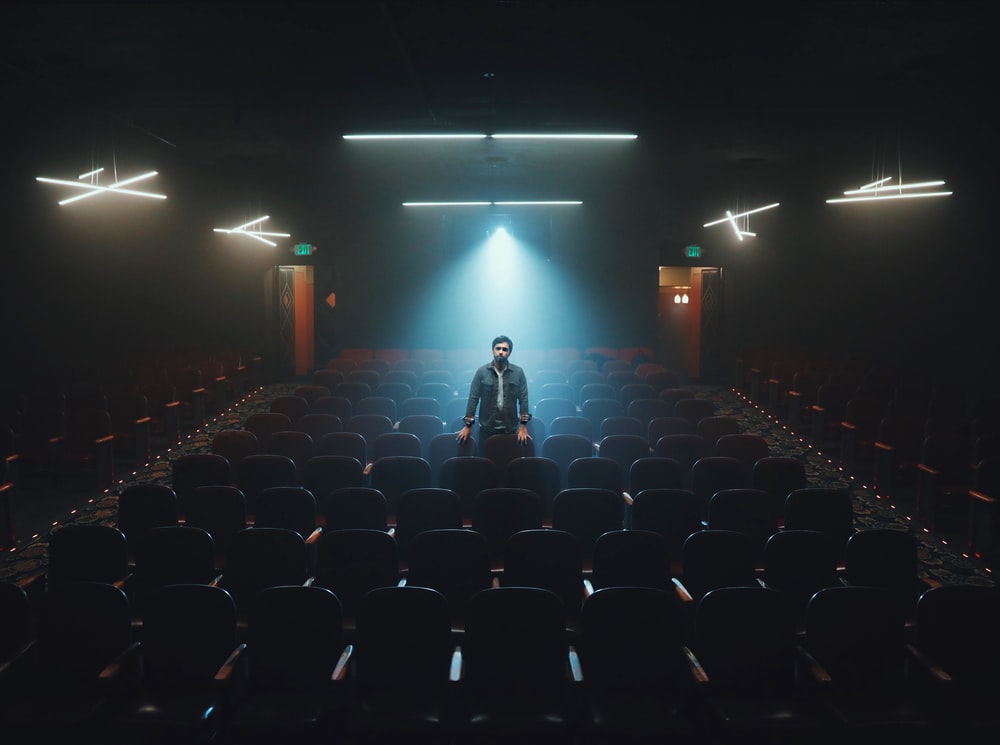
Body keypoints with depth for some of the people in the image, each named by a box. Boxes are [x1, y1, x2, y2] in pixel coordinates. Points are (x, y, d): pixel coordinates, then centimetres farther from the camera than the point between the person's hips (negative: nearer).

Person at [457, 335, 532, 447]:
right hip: (487, 428, 0)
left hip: (510, 428, 0)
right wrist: (468, 425, -4)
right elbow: (473, 398, -2)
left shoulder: (518, 373, -2)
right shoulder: (482, 372, -4)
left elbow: (523, 399, -2)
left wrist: (523, 425, -7)